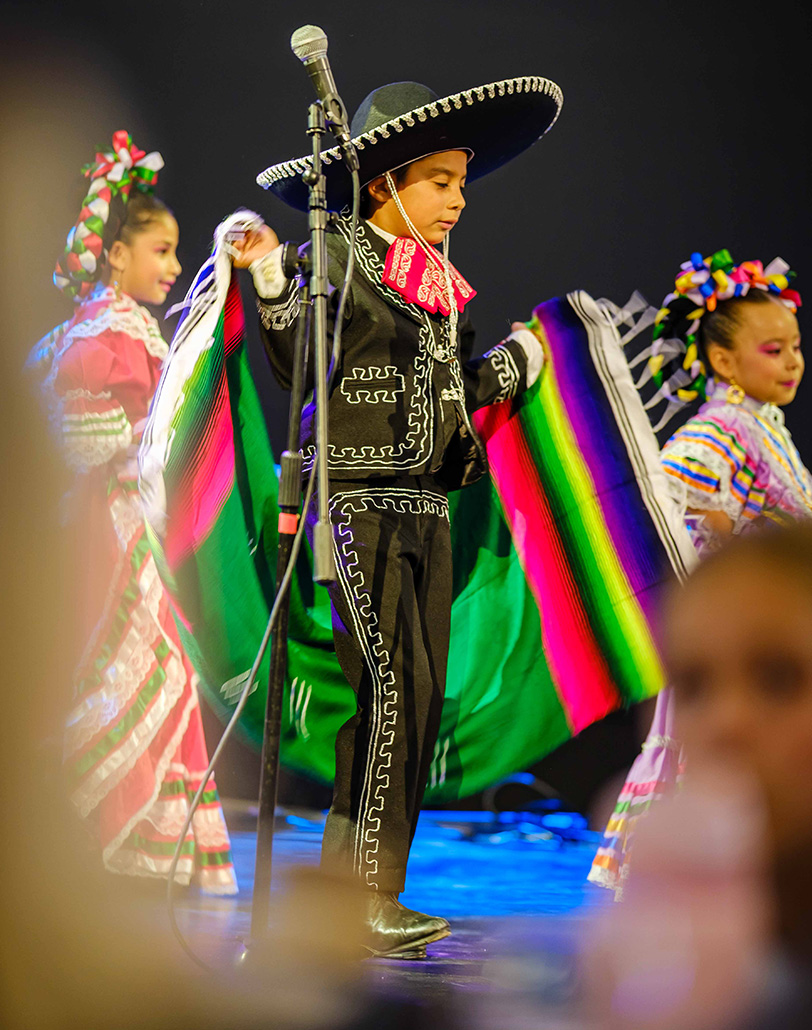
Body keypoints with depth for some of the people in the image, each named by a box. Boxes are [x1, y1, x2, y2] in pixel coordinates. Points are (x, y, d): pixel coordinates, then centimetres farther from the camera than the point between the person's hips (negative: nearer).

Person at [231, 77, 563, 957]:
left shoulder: (438, 282, 17)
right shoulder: (339, 260, -5)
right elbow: (294, 363, -13)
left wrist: (511, 365, 9)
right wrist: (269, 283, -27)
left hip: (424, 504, 8)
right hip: (359, 497, -8)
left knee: (419, 698, 5)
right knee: (391, 687, -14)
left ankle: (367, 893, 12)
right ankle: (360, 901, -11)